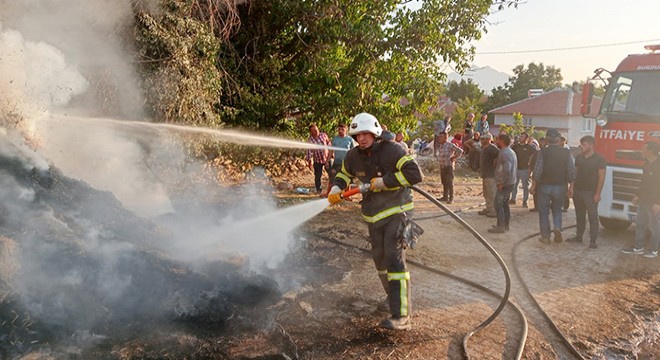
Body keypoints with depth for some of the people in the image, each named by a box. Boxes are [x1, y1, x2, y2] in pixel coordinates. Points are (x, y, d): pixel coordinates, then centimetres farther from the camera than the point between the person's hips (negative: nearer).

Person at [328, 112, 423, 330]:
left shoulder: (391, 151, -17)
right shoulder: (354, 156, 0)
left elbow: (415, 174, -26)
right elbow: (344, 174, 20)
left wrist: (383, 182, -25)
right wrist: (336, 189, -1)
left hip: (396, 212, -7)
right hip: (373, 215, 7)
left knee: (394, 258, -18)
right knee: (379, 259, 16)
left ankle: (401, 316, -20)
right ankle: (393, 296, 40)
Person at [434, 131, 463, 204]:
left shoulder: (450, 145, -14)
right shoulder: (439, 145, 9)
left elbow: (460, 151, -17)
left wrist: (454, 157, -11)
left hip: (449, 166, -7)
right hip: (442, 166, 7)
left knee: (449, 183, -5)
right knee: (444, 182, 13)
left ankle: (451, 198, -1)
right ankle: (445, 197, 23)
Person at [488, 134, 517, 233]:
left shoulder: (504, 153, -20)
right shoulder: (511, 152, 13)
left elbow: (507, 170, -30)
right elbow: (515, 166, 20)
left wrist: (501, 183, -22)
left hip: (504, 184, -10)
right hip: (510, 182, 10)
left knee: (498, 204, -5)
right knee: (505, 204, 17)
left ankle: (500, 227, -3)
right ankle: (505, 225, 25)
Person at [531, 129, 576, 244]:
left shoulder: (543, 152, -10)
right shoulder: (566, 152, -2)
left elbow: (537, 170, -11)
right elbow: (571, 171, -1)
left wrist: (533, 184, -1)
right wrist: (571, 186, 8)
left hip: (545, 185, -2)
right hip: (560, 186, 2)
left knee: (544, 211, 8)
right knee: (557, 209, 20)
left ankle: (545, 236, 10)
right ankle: (557, 228, -3)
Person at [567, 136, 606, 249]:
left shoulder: (599, 159, -7)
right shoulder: (578, 158, 9)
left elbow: (601, 177, -9)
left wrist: (597, 194, -14)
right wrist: (571, 188, 5)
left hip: (591, 193, -5)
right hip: (578, 191, 6)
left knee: (593, 217, -3)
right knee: (579, 216, 14)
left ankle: (593, 241, 0)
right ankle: (579, 236, 24)